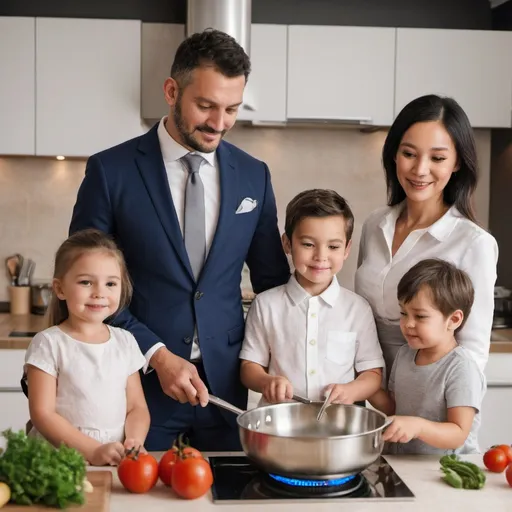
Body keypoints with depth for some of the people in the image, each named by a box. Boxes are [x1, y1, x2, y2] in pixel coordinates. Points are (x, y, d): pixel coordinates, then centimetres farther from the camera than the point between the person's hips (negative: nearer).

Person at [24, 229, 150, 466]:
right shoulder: (49, 343, -3)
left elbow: (137, 407, 10)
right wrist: (93, 451, -15)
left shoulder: (125, 341, 9)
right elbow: (42, 414, -7)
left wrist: (134, 442, -9)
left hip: (117, 461, 3)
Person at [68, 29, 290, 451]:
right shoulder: (111, 171, -6)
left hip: (226, 383, 3)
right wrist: (156, 354, -12)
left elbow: (273, 281, 11)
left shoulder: (254, 175, 4)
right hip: (141, 382, -2)